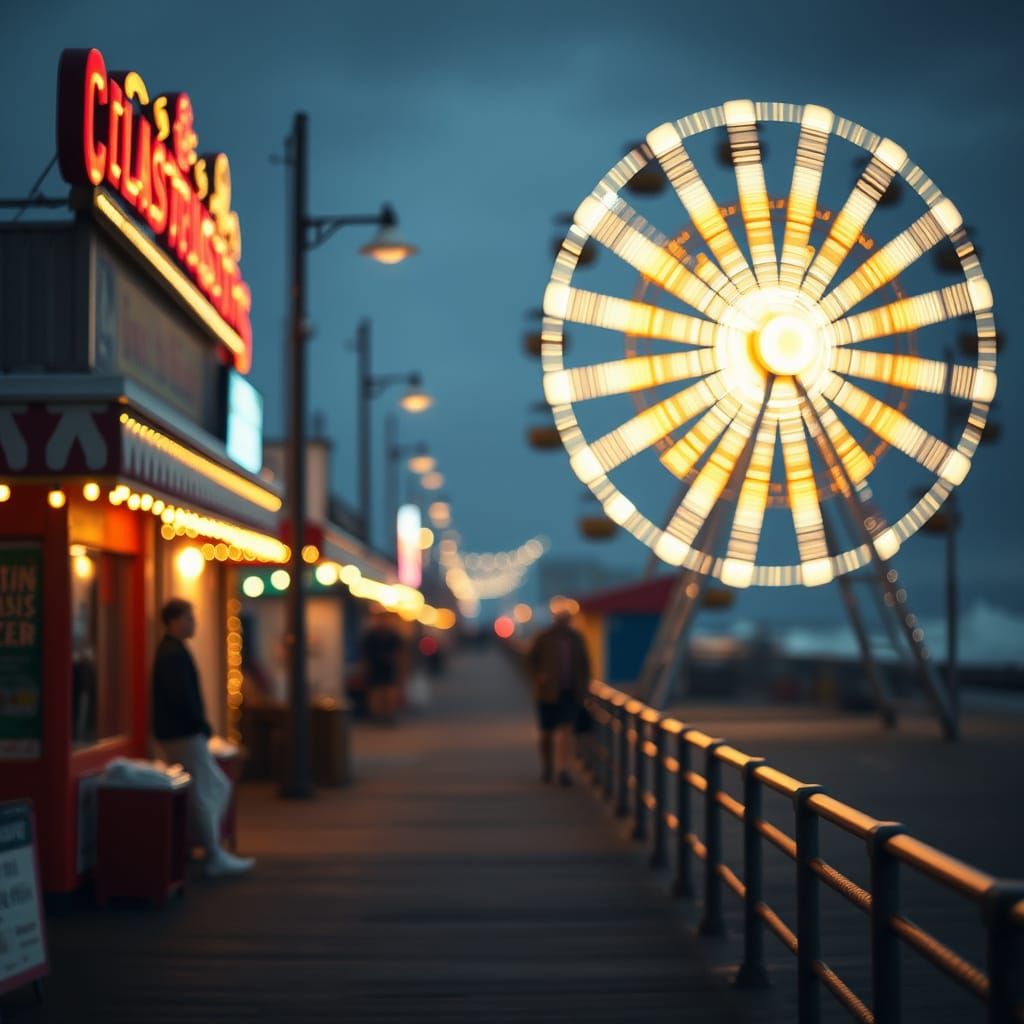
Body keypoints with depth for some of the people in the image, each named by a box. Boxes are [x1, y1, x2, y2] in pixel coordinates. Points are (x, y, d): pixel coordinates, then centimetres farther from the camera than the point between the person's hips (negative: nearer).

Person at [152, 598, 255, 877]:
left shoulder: (170, 651, 16)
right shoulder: (174, 654, -17)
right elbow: (182, 697, -23)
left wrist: (201, 726, 14)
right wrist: (203, 726, -15)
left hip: (181, 734, 10)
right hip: (183, 736, -10)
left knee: (218, 788, 14)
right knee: (202, 793, -5)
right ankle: (215, 857, 0)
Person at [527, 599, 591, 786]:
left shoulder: (576, 638, 7)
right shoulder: (544, 638, -2)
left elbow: (584, 664, 13)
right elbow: (531, 659, -1)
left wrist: (584, 686, 8)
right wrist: (538, 677, -14)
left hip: (570, 692, 1)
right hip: (548, 692, -1)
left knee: (566, 730, -11)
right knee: (547, 732, 9)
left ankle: (562, 769, -14)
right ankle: (547, 767, 27)